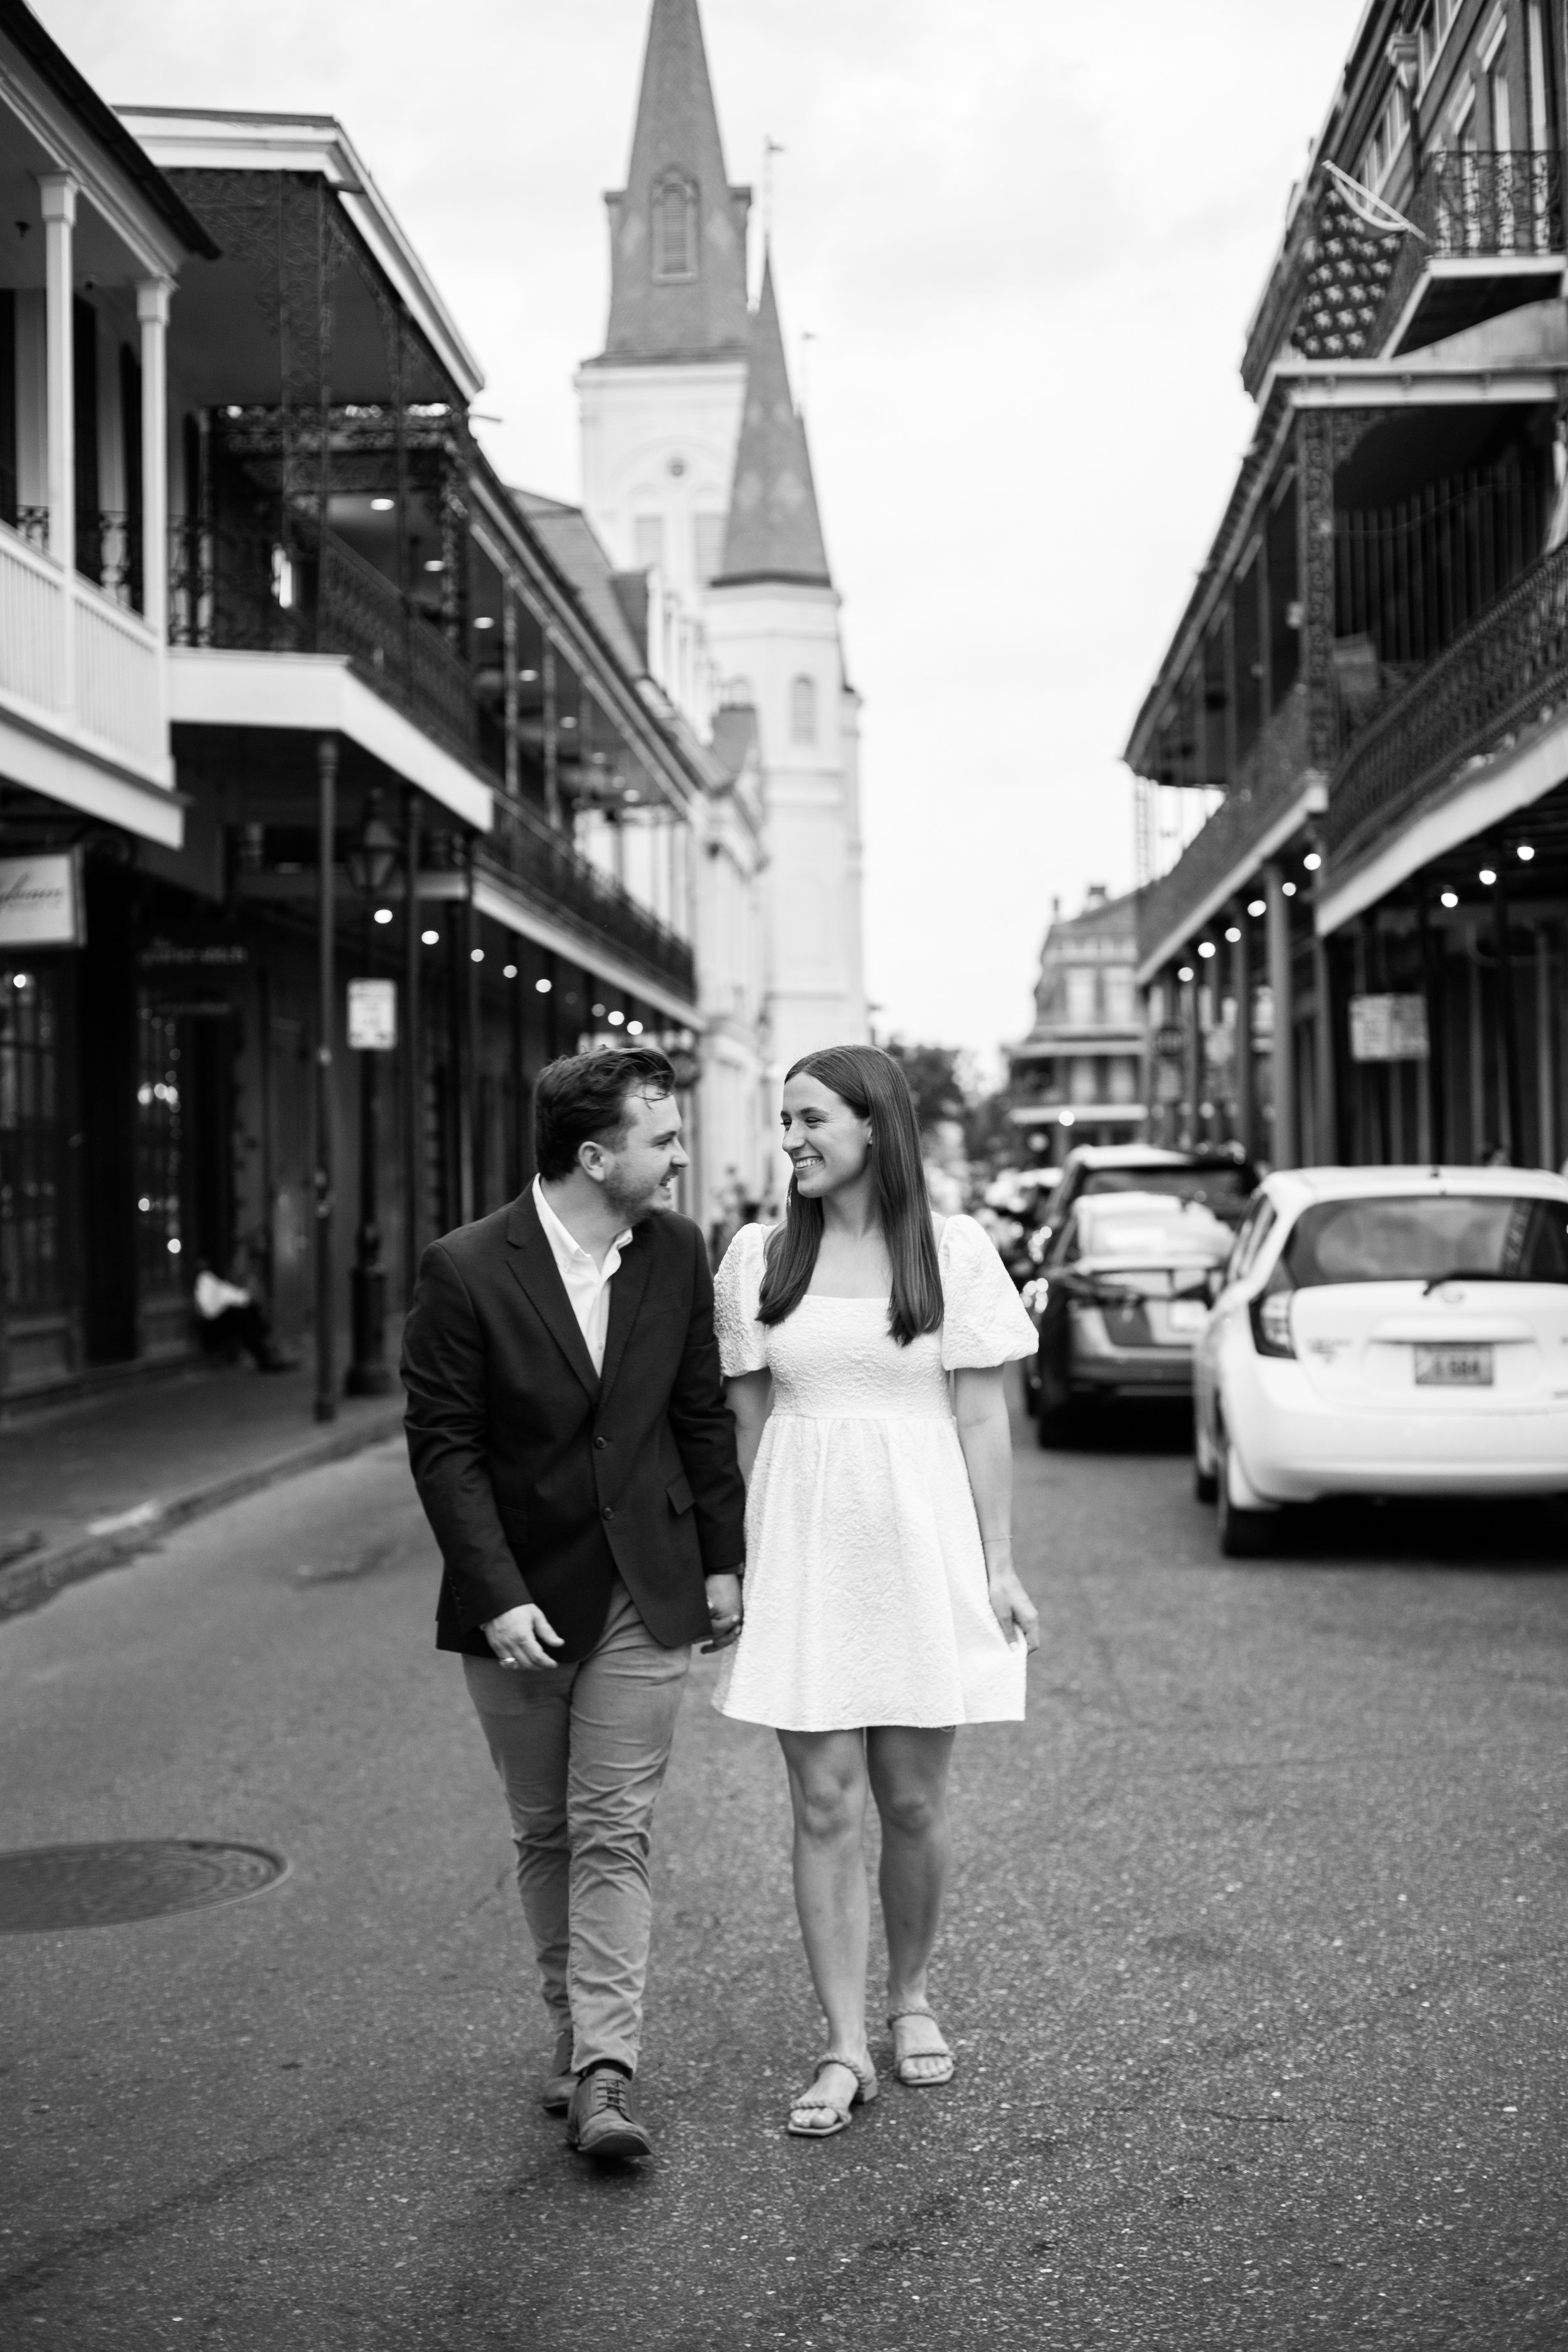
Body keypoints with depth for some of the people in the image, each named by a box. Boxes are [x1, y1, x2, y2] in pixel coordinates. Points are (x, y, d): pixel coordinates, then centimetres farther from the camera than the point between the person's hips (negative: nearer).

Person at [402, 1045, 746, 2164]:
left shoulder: (677, 1252, -1)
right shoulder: (466, 1270, -13)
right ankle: (576, 2028, 27)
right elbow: (444, 1445, -11)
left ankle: (606, 2071, -4)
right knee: (544, 1835, 12)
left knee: (613, 1832, -4)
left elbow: (703, 1416, 8)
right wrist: (498, 1597, -17)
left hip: (643, 1590, 1)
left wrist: (724, 1559, 7)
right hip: (518, 1598, -1)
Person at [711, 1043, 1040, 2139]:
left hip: (921, 1539, -1)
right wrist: (729, 1563, 6)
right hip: (801, 1544, 1)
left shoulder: (953, 1250, -1)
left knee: (913, 1801, 7)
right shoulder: (759, 1256, 4)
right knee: (825, 1807, 1)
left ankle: (913, 1998, 30)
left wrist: (1000, 1565, -2)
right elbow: (745, 1419, 8)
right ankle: (846, 2048, 8)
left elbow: (982, 1416, 0)